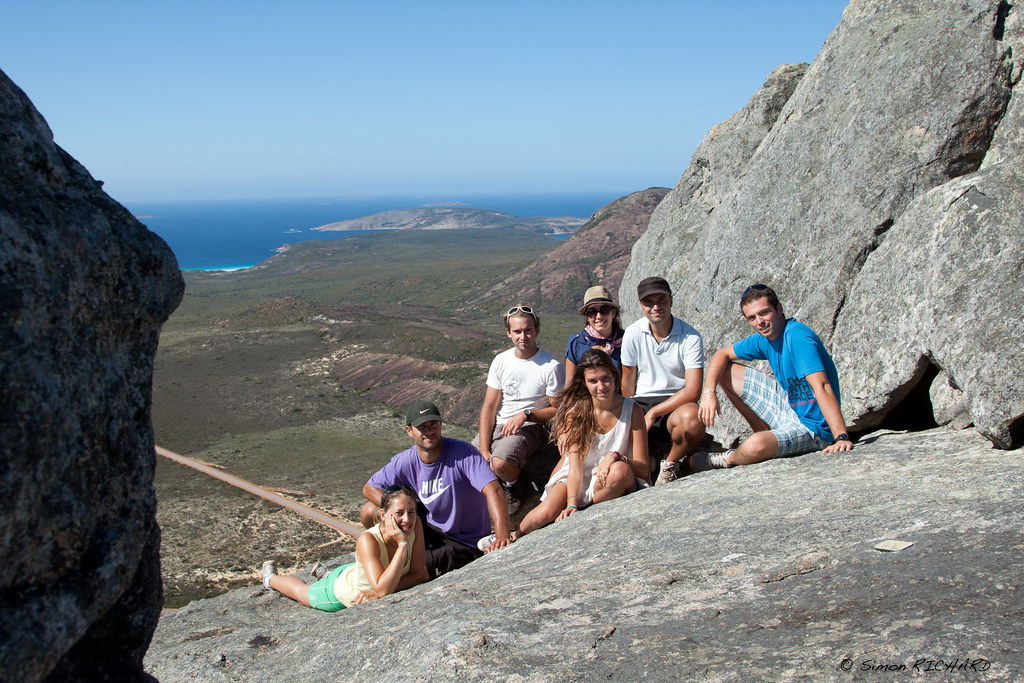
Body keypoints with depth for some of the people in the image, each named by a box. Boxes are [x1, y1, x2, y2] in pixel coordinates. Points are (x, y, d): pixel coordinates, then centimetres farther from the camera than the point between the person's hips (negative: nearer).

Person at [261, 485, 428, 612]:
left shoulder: (415, 526, -29)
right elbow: (382, 589, -49)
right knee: (299, 591, 24)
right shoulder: (368, 540, -43)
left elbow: (418, 574, -22)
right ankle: (272, 578, 57)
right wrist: (402, 544, -51)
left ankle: (323, 572, 57)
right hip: (341, 590, -3)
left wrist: (377, 594, -33)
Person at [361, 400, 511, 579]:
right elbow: (370, 488, 3)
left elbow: (492, 489, -34)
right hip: (430, 531, 5)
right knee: (369, 512, -4)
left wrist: (502, 535, -49)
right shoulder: (404, 462, -8)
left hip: (465, 544, -5)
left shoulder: (463, 453, -22)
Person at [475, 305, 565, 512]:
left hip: (529, 427, -4)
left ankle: (512, 487, 2)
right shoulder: (501, 361, 3)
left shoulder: (552, 367, -10)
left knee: (500, 463, -32)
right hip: (498, 425, 5)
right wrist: (484, 450, -9)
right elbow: (489, 407, 2)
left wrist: (526, 415, -19)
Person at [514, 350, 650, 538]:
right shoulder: (576, 411, -6)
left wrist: (616, 457, -30)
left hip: (615, 485, 0)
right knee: (546, 513, -27)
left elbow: (644, 469, -10)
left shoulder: (632, 410, -8)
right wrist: (571, 504, -29)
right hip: (576, 480, 1)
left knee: (619, 471, -36)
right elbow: (575, 465, -13)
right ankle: (516, 536, 7)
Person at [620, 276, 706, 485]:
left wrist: (652, 414, -19)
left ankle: (670, 466, -7)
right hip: (641, 401, 2)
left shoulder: (690, 338, -10)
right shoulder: (633, 333, -2)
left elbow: (693, 391, -16)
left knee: (691, 418, -37)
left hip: (676, 403, -2)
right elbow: (628, 382, 7)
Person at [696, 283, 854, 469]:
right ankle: (767, 436, 15)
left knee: (755, 447, -36)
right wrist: (709, 391, -5)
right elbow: (723, 354, 13)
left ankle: (728, 459, 2)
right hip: (790, 409, 8)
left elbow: (821, 386, -34)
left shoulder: (797, 337, -25)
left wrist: (841, 437, -42)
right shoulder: (765, 339, 1)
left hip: (814, 428, -8)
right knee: (726, 372, 10)